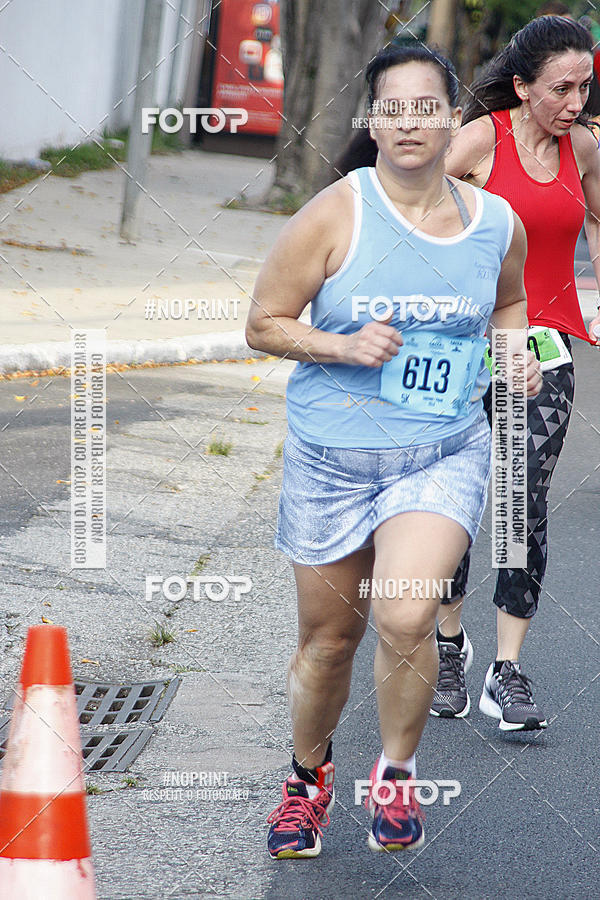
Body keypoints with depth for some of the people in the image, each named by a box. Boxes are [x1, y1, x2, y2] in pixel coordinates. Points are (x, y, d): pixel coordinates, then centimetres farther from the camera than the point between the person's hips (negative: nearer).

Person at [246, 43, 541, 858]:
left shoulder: (497, 224, 1)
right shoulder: (334, 216, -9)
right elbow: (264, 324, -3)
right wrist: (343, 346, -18)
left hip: (445, 454, 1)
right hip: (333, 455, 0)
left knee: (405, 617, -22)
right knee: (328, 638, 11)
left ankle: (396, 774, 4)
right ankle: (309, 775, 40)